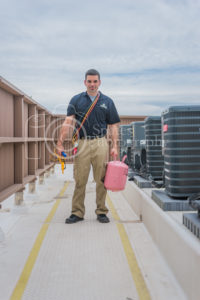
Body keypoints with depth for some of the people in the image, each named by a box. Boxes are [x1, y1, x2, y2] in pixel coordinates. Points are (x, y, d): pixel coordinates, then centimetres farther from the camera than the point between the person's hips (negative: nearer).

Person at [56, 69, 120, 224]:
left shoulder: (107, 101, 10)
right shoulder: (76, 100, 9)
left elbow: (113, 126, 9)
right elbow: (68, 123, 0)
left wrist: (115, 146, -2)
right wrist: (60, 143, -10)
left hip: (101, 144, 0)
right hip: (82, 143, 0)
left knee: (102, 180, 4)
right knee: (80, 180, 2)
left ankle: (102, 212, 16)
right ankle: (77, 212, 13)